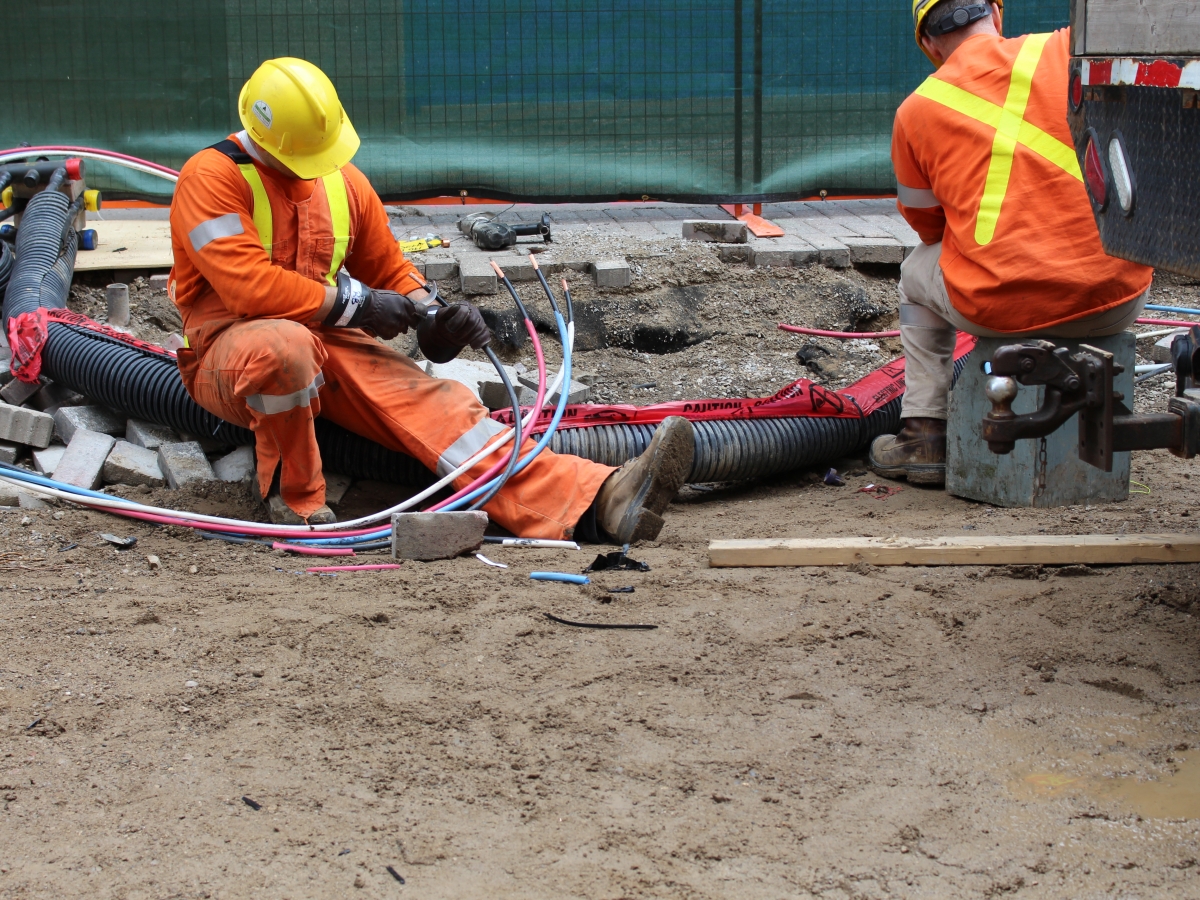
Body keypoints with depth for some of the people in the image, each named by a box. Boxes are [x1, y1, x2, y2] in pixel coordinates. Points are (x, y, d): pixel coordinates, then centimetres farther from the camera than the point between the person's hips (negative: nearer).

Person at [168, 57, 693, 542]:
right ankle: (293, 497, -16)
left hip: (328, 343, 5)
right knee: (283, 343, -42)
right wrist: (353, 303, -17)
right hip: (226, 354, -5)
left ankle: (597, 501, -36)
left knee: (429, 401, -18)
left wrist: (430, 319, -1)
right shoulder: (212, 178, -11)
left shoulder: (344, 182, 11)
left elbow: (392, 273, 20)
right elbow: (248, 286, -23)